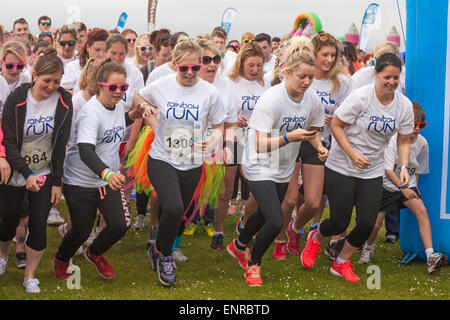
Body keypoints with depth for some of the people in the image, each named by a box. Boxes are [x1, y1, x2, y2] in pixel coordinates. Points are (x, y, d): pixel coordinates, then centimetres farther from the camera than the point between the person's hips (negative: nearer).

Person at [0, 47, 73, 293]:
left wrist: (57, 182, -5)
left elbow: (61, 144, -4)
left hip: (45, 174, 1)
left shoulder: (63, 102, -10)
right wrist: (27, 174, -24)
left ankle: (30, 277, 13)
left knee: (38, 226, -3)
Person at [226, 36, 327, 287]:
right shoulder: (271, 100, -26)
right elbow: (260, 145, -27)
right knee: (275, 221, -18)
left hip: (285, 170, 7)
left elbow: (312, 130, 12)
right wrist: (290, 137, -38)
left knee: (266, 215, 24)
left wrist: (320, 147, -8)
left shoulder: (313, 100, -7)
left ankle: (239, 247, 54)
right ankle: (253, 263, 10)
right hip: (260, 168, -7)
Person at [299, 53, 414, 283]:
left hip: (373, 172, 4)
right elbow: (336, 125, -11)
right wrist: (353, 154, -21)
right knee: (339, 223, -4)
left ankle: (341, 263, 20)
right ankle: (315, 239, 32)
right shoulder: (360, 97, -17)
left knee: (367, 223, -6)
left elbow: (403, 141, 7)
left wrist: (404, 167, -9)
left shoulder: (404, 105, -3)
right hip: (341, 168, -4)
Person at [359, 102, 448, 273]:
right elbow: (387, 170, -25)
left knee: (421, 209, -23)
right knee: (376, 223, -3)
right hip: (387, 184, -3)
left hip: (408, 184, 3)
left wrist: (412, 188, 3)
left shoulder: (422, 143, -7)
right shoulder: (392, 140, -21)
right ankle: (369, 247, 34)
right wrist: (403, 188, -36)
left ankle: (430, 256, -28)